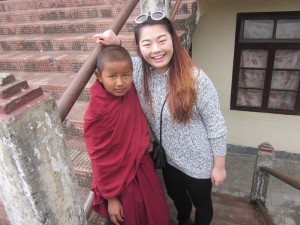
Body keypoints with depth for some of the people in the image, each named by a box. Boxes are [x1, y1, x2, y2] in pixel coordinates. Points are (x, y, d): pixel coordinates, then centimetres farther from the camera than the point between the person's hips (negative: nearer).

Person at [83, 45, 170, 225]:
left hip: (144, 169, 6)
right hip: (119, 180, -5)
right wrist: (111, 197, -10)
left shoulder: (130, 91, -13)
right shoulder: (97, 113, -27)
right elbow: (100, 160, -17)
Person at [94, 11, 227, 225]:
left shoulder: (195, 78, -27)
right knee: (177, 198, 31)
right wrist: (115, 44, -17)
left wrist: (219, 166, -9)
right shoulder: (138, 70, -15)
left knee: (201, 203, 23)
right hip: (168, 157, 5)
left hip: (198, 161, -4)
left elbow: (216, 126, -17)